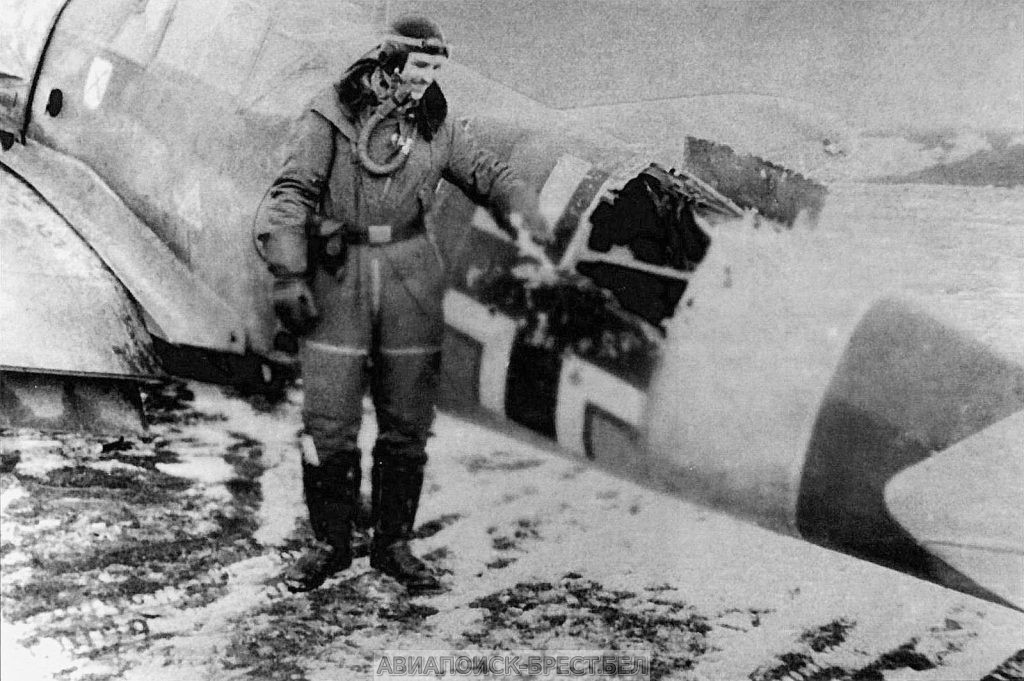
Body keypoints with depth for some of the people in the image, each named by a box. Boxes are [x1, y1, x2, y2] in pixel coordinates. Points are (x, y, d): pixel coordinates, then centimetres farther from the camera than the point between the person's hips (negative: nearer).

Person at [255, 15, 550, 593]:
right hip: (337, 279, -3)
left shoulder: (436, 125, 8)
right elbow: (291, 193, -5)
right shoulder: (331, 116, -3)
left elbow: (490, 176, 15)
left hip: (410, 282, 3)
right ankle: (330, 545, 17)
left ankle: (393, 545, 21)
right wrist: (287, 275, -14)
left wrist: (525, 214, -5)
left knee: (407, 426, 6)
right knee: (329, 426, -2)